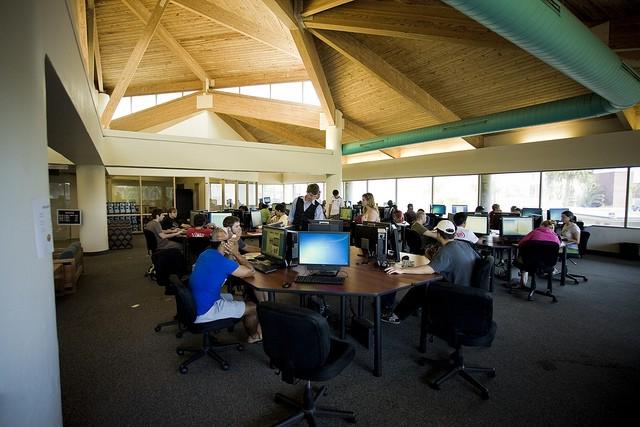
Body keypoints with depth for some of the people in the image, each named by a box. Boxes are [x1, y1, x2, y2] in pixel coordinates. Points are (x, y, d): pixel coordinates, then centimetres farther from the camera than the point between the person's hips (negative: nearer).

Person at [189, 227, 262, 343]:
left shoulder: (205, 254, 2)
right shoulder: (222, 262, -26)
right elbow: (251, 271, -15)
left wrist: (232, 254, 3)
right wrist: (236, 253, -8)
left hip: (195, 303, 10)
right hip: (203, 311, -9)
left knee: (232, 297, 29)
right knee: (253, 307, 0)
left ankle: (253, 327, 39)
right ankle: (253, 336, 29)